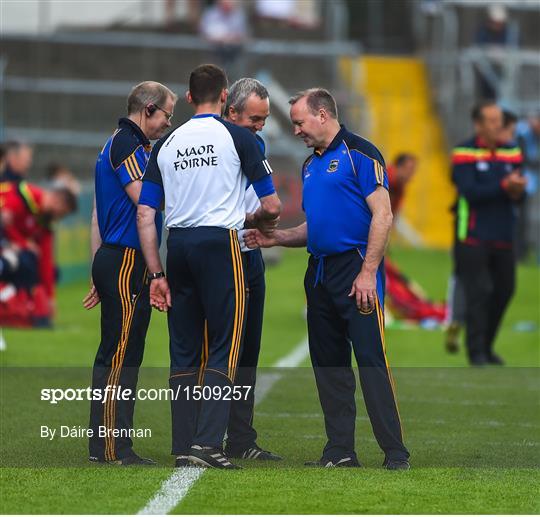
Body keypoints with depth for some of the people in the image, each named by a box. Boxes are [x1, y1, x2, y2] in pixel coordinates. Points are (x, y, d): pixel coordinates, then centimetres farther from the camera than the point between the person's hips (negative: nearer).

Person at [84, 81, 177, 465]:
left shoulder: (122, 144, 21)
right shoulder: (126, 144, -10)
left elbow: (98, 215, 23)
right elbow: (145, 199, -21)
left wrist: (99, 274, 23)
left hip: (113, 261, 10)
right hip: (127, 260, -10)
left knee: (114, 354, 11)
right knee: (121, 353, -10)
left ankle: (104, 445, 13)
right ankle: (113, 447, -11)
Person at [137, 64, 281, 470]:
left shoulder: (167, 144, 12)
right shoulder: (237, 137, 0)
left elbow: (145, 214, 8)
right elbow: (273, 206, 1)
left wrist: (157, 274, 10)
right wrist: (260, 222, 24)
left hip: (178, 246, 4)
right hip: (220, 242, -4)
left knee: (184, 351, 9)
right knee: (224, 347, -3)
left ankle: (183, 447, 8)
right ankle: (208, 441, -14)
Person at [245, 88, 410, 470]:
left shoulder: (360, 153, -7)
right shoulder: (311, 165, 18)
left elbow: (382, 215, -13)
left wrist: (368, 272, -18)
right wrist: (276, 238, 11)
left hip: (356, 270, -9)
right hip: (319, 273, 9)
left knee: (371, 359, -12)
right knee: (329, 362, 8)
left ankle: (395, 453, -11)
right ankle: (340, 450, 12)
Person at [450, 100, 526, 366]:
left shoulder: (511, 152, 9)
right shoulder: (464, 153, -7)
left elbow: (518, 192, 7)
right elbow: (469, 192, -18)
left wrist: (518, 190, -17)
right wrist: (504, 186, -26)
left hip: (503, 237, 5)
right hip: (472, 237, -5)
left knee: (504, 290, 9)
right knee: (479, 292, -9)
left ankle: (486, 346, 24)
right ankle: (477, 352, -3)